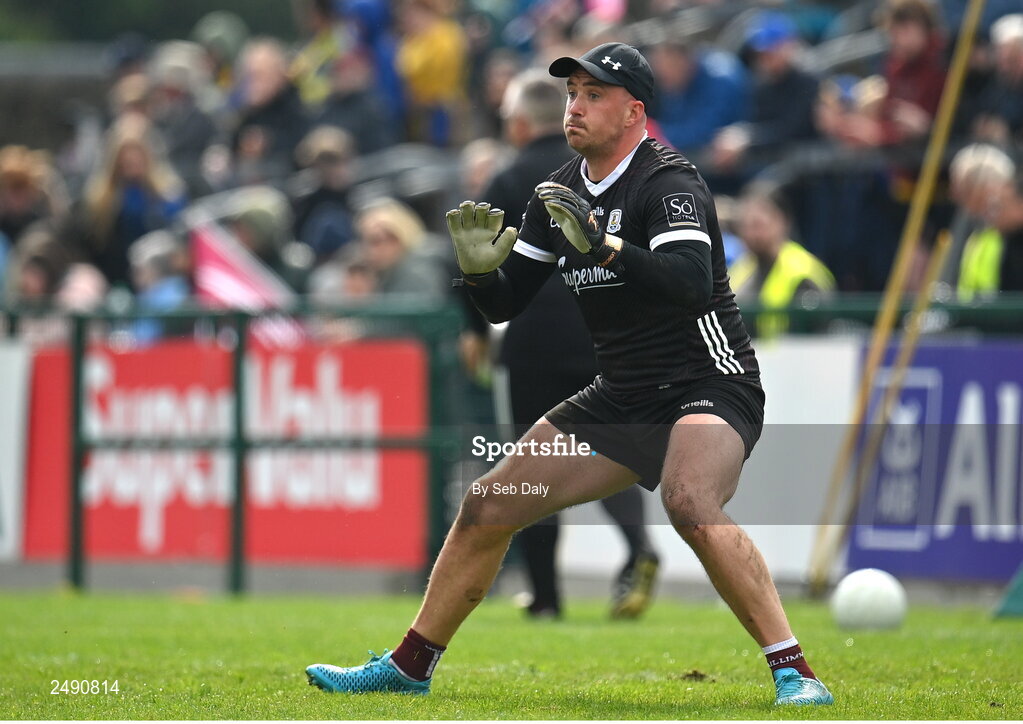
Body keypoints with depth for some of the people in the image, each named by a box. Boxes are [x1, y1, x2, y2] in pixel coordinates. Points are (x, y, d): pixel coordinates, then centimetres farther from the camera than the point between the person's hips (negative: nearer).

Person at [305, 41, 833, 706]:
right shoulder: (562, 192, 8)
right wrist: (479, 270, -11)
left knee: (691, 504, -37)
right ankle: (408, 669, 22)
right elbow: (504, 305, 11)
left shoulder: (668, 182, -16)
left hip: (709, 387, -8)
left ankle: (795, 672, -34)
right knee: (488, 506, 6)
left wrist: (604, 245, -43)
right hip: (623, 397, 8)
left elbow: (692, 284, -33)